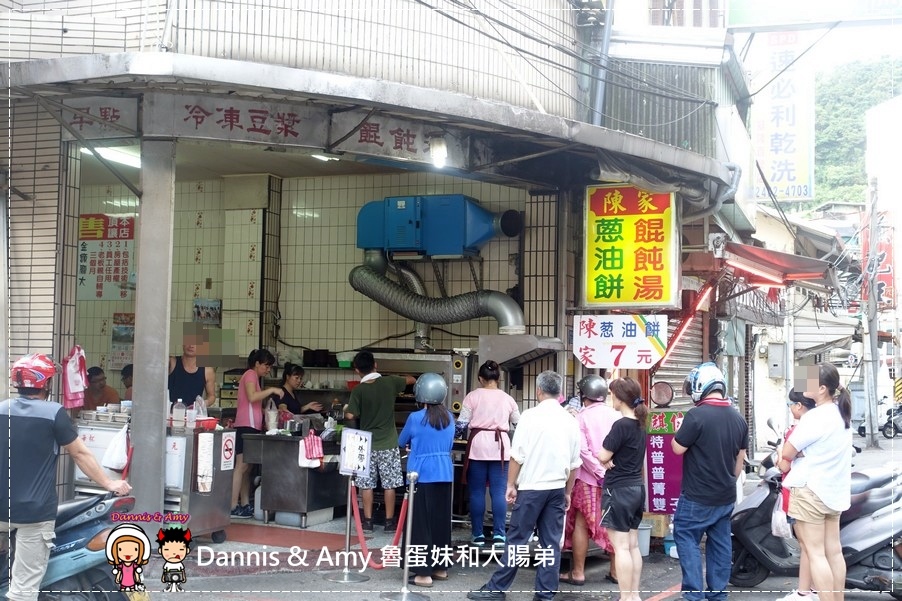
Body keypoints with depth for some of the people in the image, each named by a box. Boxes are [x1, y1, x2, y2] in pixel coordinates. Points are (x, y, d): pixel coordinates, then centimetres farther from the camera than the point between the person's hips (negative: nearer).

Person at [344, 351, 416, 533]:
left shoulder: (358, 390, -9)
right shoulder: (390, 382, -5)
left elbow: (350, 415, -14)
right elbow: (412, 380, 12)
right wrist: (395, 380, 32)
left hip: (367, 444, 0)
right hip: (388, 444, 0)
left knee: (366, 484, 8)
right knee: (389, 484, 6)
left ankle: (367, 521, 10)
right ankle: (389, 521, 10)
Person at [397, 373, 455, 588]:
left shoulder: (416, 418, -10)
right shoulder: (449, 418, 4)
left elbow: (401, 442, 7)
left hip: (422, 474, -5)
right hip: (445, 474, 5)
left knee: (421, 522, -1)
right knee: (441, 521, 13)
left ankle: (423, 572, -2)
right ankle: (439, 567, 22)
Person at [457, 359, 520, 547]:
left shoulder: (473, 396, -1)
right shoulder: (507, 399, 7)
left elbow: (461, 423, -3)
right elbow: (519, 425, 18)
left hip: (478, 445, -1)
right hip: (500, 446, 2)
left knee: (477, 492, 4)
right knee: (499, 492, 1)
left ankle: (478, 535, 6)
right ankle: (498, 534, -4)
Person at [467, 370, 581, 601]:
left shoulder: (530, 416, -8)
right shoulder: (570, 421, 6)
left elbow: (517, 456, -9)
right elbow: (574, 464, 10)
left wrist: (511, 485, 0)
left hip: (531, 487, -4)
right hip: (557, 488, 4)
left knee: (517, 539, 1)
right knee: (551, 543, 7)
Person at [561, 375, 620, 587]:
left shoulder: (581, 418, -8)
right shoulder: (616, 416, 1)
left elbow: (582, 450, -16)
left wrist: (600, 473, -12)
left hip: (589, 479, -4)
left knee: (581, 524, 6)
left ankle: (577, 573, 9)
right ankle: (615, 571, 16)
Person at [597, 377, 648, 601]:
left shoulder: (621, 425, -18)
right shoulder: (639, 425, 9)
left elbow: (603, 456, -16)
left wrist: (606, 457, 5)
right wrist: (613, 457, -4)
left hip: (619, 490, -9)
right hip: (637, 487, 9)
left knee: (621, 547, -4)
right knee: (633, 545, 13)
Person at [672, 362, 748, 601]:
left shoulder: (696, 415, -18)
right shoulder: (738, 418, 6)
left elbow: (678, 448, -12)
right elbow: (740, 459, 13)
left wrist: (680, 432, 5)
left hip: (698, 497, -7)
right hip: (726, 496, 7)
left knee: (687, 538, 1)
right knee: (720, 542, 12)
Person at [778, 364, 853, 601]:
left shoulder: (815, 417, -19)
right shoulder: (841, 413, 9)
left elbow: (787, 454, -14)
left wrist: (784, 462, 7)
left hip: (811, 490, -9)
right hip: (835, 490, 9)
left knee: (815, 553, -4)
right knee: (834, 551, 14)